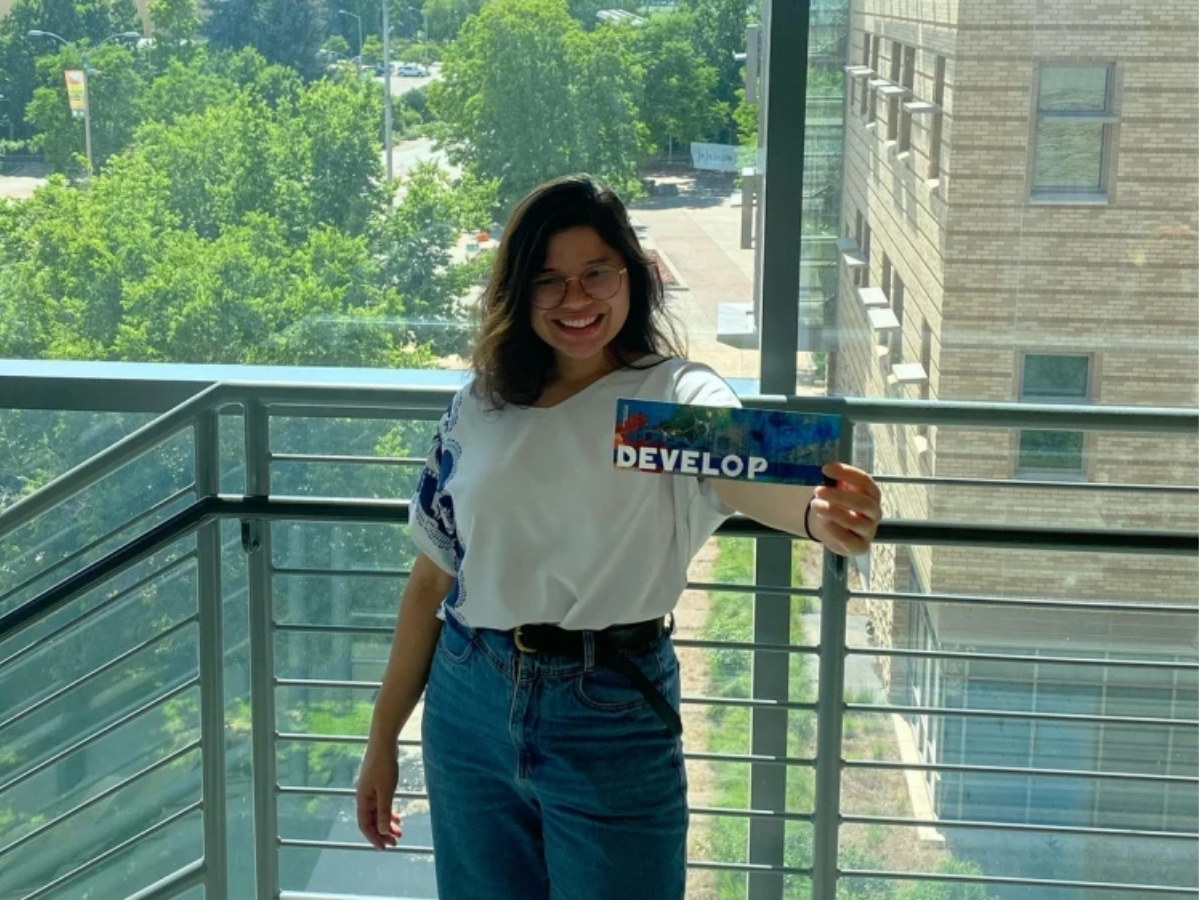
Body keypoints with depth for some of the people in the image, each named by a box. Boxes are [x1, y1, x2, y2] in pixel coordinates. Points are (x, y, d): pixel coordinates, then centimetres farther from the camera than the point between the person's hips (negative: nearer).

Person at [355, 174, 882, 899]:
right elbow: (433, 580, 9)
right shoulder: (478, 409, 3)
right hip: (469, 705, 4)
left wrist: (814, 511, -55)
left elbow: (745, 471, -32)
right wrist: (384, 736, 12)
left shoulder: (676, 393, -9)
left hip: (613, 712, -3)